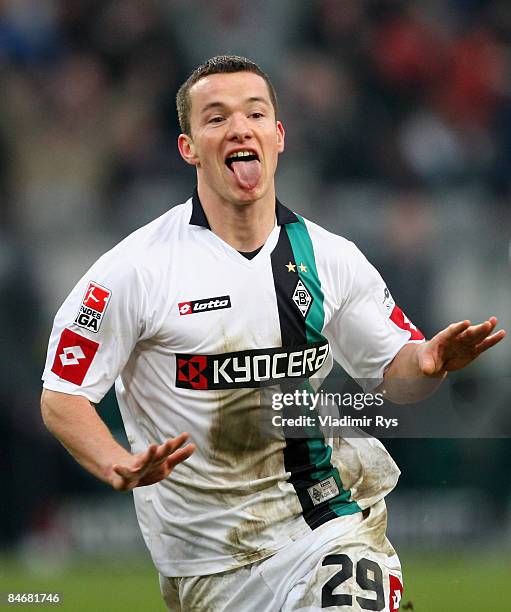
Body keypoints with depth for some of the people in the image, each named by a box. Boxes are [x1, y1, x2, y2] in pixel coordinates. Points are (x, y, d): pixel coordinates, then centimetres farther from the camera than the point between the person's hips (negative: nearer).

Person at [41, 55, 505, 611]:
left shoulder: (329, 258, 5)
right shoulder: (136, 268, -6)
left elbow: (392, 371, 14)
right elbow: (62, 394, -4)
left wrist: (428, 362, -11)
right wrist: (122, 470, -23)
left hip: (333, 527, 1)